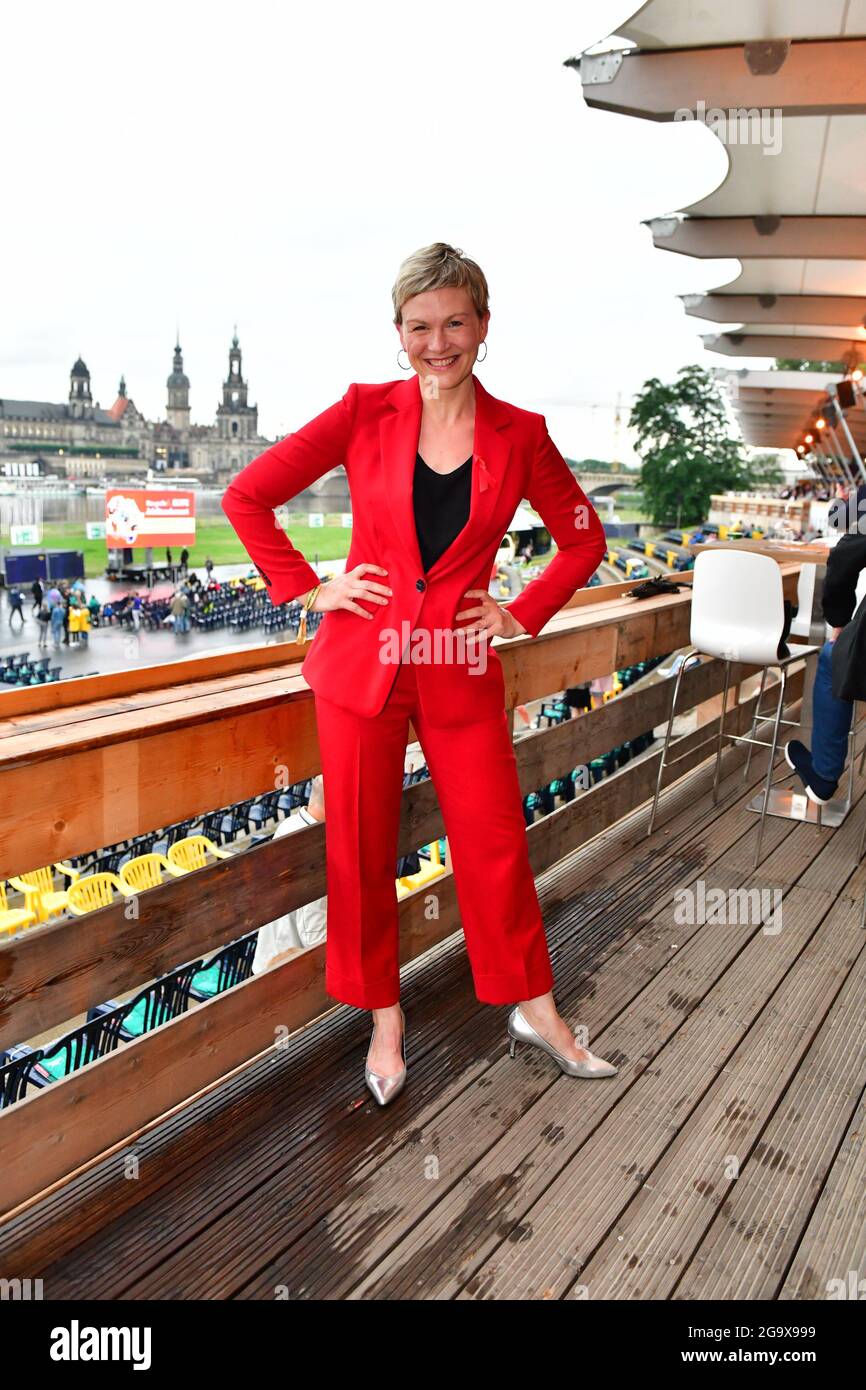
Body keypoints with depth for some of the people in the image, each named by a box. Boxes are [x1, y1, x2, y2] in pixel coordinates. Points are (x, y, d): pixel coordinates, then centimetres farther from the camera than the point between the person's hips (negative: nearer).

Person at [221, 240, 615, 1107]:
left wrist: (525, 615, 4)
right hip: (361, 663, 0)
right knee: (360, 848, 8)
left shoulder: (519, 434, 1)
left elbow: (583, 539, 14)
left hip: (459, 671, 1)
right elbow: (247, 496, 3)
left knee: (495, 840, 7)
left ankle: (533, 1008, 30)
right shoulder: (365, 413, -1)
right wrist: (306, 588, -3)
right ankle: (383, 1015, 30)